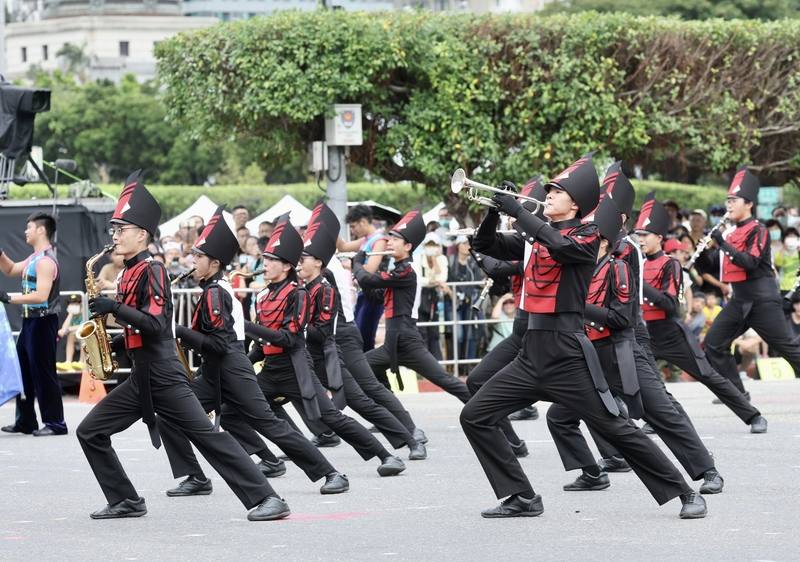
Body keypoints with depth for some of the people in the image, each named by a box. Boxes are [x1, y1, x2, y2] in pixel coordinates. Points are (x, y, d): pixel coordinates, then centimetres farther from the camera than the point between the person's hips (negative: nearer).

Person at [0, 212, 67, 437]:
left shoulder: (46, 261, -18)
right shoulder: (34, 258, 14)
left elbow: (41, 296, -26)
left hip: (43, 322, -10)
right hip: (30, 321, 10)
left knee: (43, 372, -7)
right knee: (22, 371, 14)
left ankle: (55, 423, -2)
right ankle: (25, 421, 21)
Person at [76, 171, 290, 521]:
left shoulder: (151, 270, -11)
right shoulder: (130, 273, 16)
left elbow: (155, 324, -22)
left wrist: (115, 308, -24)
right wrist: (111, 345, 12)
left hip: (163, 376, -9)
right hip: (141, 377, 9)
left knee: (206, 435, -12)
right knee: (90, 432, 8)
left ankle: (266, 499, -14)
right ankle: (126, 502, 14)